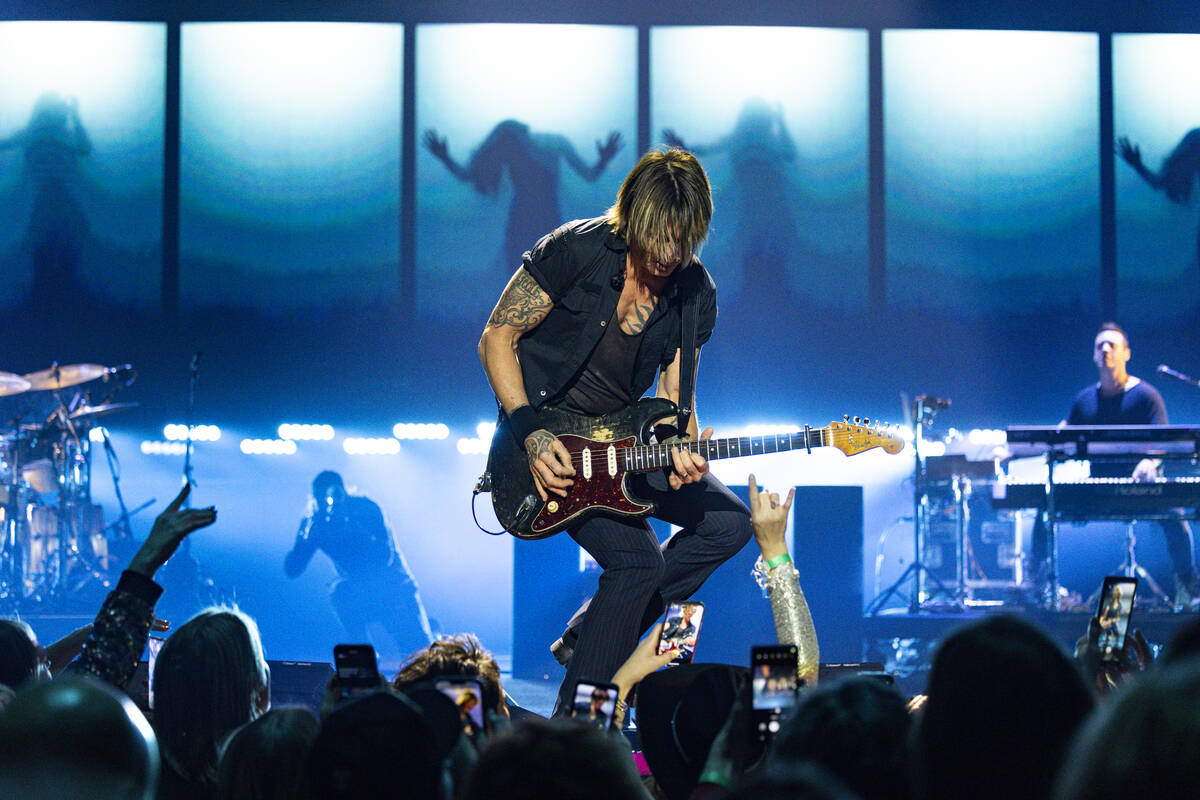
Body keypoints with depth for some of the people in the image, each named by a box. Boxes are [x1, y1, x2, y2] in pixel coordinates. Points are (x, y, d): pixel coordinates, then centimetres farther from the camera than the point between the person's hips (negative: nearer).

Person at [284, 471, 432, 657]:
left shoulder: (366, 507, -21)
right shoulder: (315, 520, -11)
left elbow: (384, 558, -32)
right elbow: (291, 570, -16)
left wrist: (349, 524, -40)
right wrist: (307, 533, -31)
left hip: (393, 587, -2)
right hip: (355, 591, 2)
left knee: (422, 656, -12)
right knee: (340, 593, -33)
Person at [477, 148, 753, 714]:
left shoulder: (696, 293, -3)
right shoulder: (577, 249, -19)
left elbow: (675, 393, 4)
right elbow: (496, 339, -14)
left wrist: (682, 447, -19)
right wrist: (531, 436, -22)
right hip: (547, 435, -7)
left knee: (729, 522, -1)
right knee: (638, 558, -21)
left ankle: (590, 636, 7)